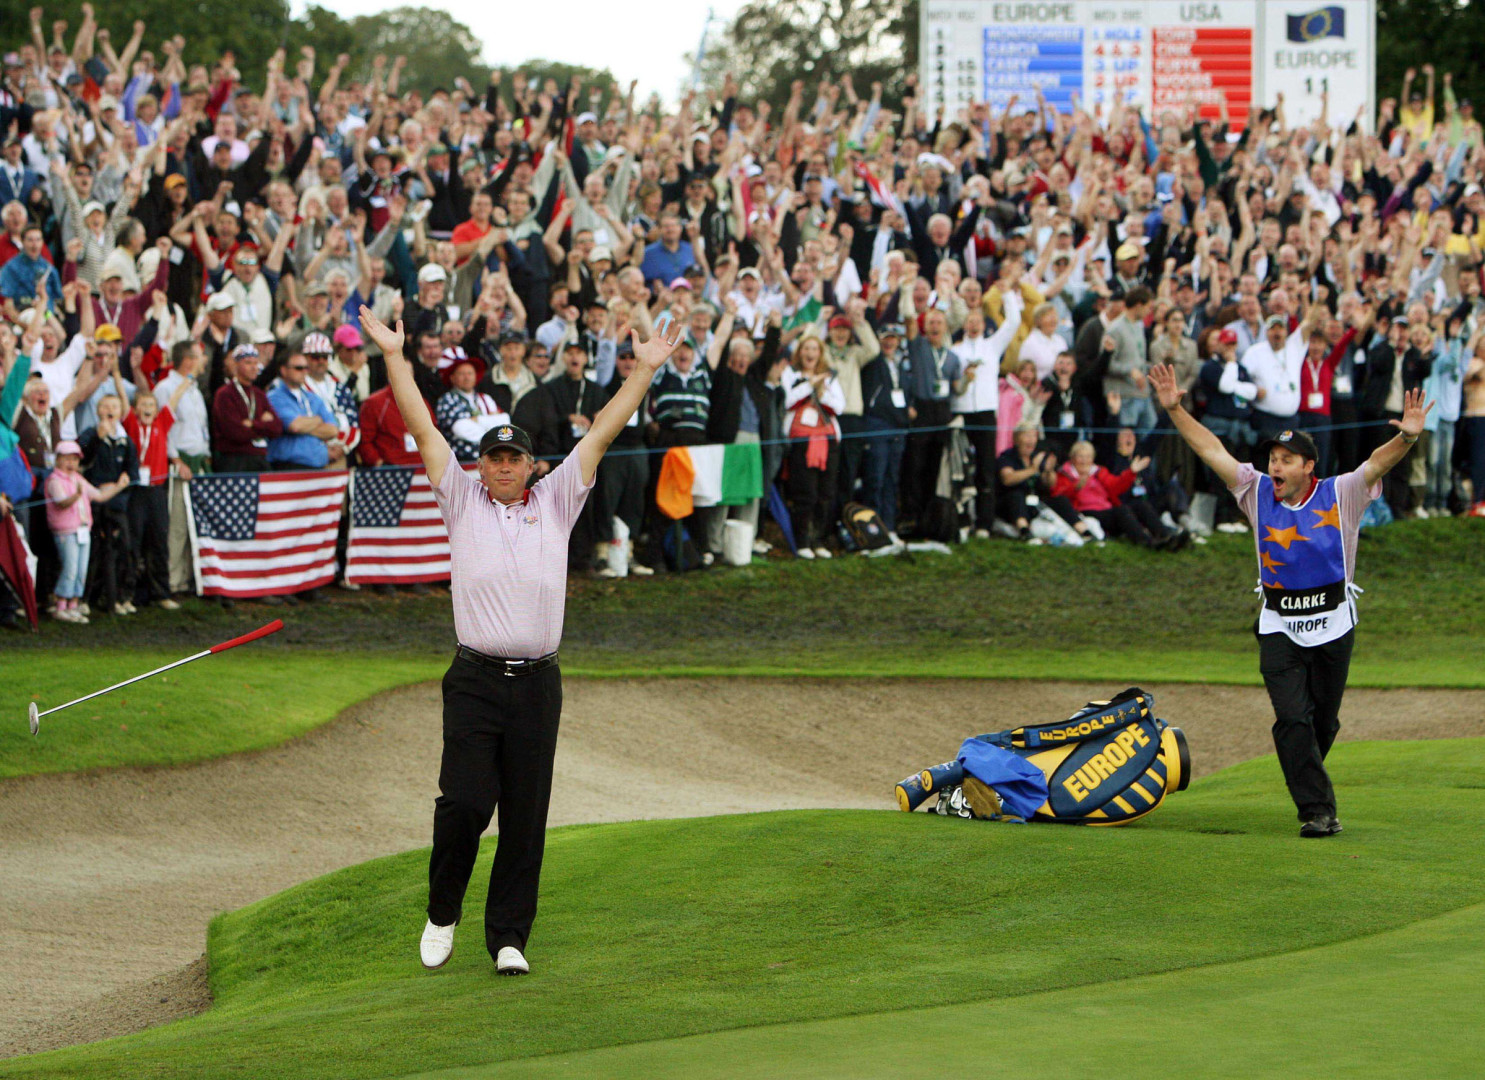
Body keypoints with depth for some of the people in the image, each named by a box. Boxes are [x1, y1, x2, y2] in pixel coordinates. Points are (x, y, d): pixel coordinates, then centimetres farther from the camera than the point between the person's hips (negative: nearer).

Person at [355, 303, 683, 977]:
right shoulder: (463, 503, 7)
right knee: (464, 802, -12)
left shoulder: (555, 503, 11)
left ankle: (508, 937, 9)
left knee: (526, 818, 2)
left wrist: (645, 370, 6)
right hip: (476, 680, -2)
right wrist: (394, 358, -1)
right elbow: (422, 430, 3)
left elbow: (601, 434, 9)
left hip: (538, 684, 2)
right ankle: (442, 915, 10)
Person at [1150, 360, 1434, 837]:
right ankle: (1317, 811, -9)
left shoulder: (1339, 496, -3)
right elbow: (1212, 450, 2)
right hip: (1279, 627, 1)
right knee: (1292, 719, -10)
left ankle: (1307, 783, 34)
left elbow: (1377, 462, -17)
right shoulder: (1258, 493, 3)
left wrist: (1406, 437, -36)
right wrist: (1175, 410, -4)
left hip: (1333, 623, -1)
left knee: (1323, 721, 9)